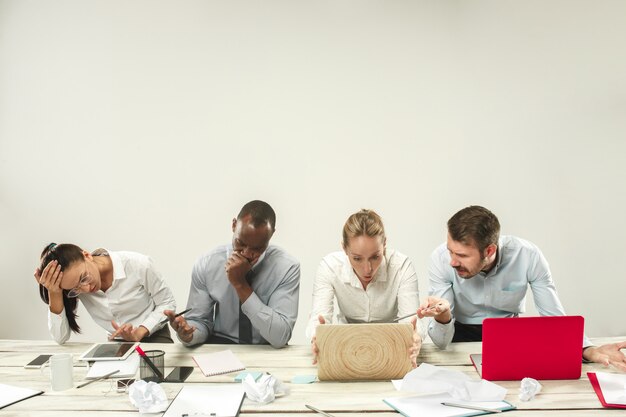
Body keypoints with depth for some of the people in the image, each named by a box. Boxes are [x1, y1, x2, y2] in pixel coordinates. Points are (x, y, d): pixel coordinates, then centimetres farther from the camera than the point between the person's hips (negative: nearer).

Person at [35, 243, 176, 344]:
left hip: (154, 338, -1)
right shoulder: (75, 284, -12)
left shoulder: (138, 265, -21)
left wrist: (139, 332, -23)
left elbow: (167, 303, -8)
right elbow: (60, 338, -13)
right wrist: (54, 293, -23)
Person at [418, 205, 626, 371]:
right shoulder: (441, 259, -23)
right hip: (463, 336, 0)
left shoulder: (528, 256, -23)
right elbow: (442, 342, -21)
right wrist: (442, 316, -44)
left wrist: (588, 350, -33)